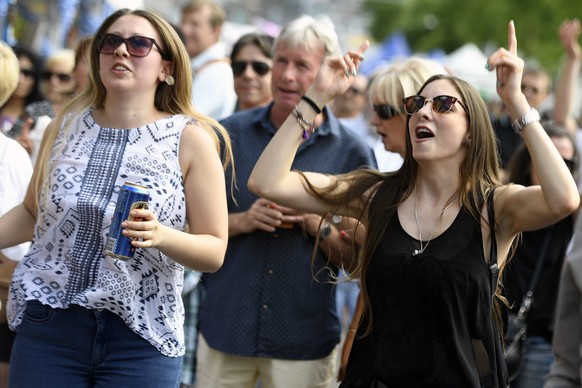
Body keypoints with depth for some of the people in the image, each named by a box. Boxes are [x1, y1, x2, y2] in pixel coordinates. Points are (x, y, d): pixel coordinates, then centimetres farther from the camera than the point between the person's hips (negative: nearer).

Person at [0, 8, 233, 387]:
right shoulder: (66, 127, 7)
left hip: (142, 338, -3)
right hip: (47, 324, 3)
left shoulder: (191, 139, -4)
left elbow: (214, 251, -5)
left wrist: (161, 236, -22)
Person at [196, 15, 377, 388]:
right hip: (225, 326, 1)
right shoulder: (231, 134, 4)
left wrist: (315, 222, -15)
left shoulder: (352, 153, 0)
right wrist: (242, 221, -12)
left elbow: (358, 259, 1)